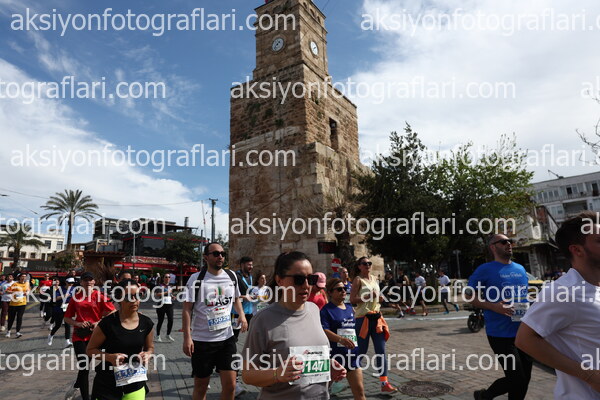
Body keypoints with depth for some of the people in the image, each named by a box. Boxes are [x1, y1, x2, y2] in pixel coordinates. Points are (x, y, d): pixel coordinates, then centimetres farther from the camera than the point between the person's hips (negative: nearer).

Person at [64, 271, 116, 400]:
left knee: (85, 366, 11)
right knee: (84, 367, -1)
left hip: (95, 335, -1)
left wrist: (100, 323, -17)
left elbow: (113, 313, -7)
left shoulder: (99, 296, -4)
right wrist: (77, 323, -7)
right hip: (79, 335, 1)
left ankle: (75, 387, 42)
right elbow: (67, 318, 11)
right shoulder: (76, 297, 4)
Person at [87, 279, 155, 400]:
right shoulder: (107, 323, -15)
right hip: (107, 385, -2)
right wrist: (110, 357, -21)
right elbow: (90, 350, -5)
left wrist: (147, 354, -11)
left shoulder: (146, 323, -4)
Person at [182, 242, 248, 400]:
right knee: (201, 386, 12)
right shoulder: (196, 279, -9)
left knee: (230, 385, 3)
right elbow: (187, 310, -9)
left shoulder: (232, 276, 3)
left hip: (227, 338, 3)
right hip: (202, 340, -3)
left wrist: (242, 315, 2)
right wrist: (187, 338, -15)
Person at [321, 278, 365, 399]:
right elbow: (324, 330, -23)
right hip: (335, 355, -5)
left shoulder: (349, 307, 11)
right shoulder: (326, 310, -9)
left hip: (352, 355, 5)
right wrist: (341, 339, -33)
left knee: (359, 390, 4)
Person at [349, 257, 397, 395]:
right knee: (361, 351, 3)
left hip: (376, 317, 6)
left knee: (381, 351, 2)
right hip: (363, 318, -6)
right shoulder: (358, 280, -8)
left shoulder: (375, 279, 11)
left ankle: (384, 384, 6)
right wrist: (367, 296, -22)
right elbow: (352, 299, -15)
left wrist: (378, 302, 14)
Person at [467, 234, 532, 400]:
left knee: (524, 378, 12)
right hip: (501, 334, -7)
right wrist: (494, 306, -21)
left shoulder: (520, 269, 12)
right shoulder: (485, 269, -8)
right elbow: (470, 295, -7)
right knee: (517, 379, -5)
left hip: (523, 332, 7)